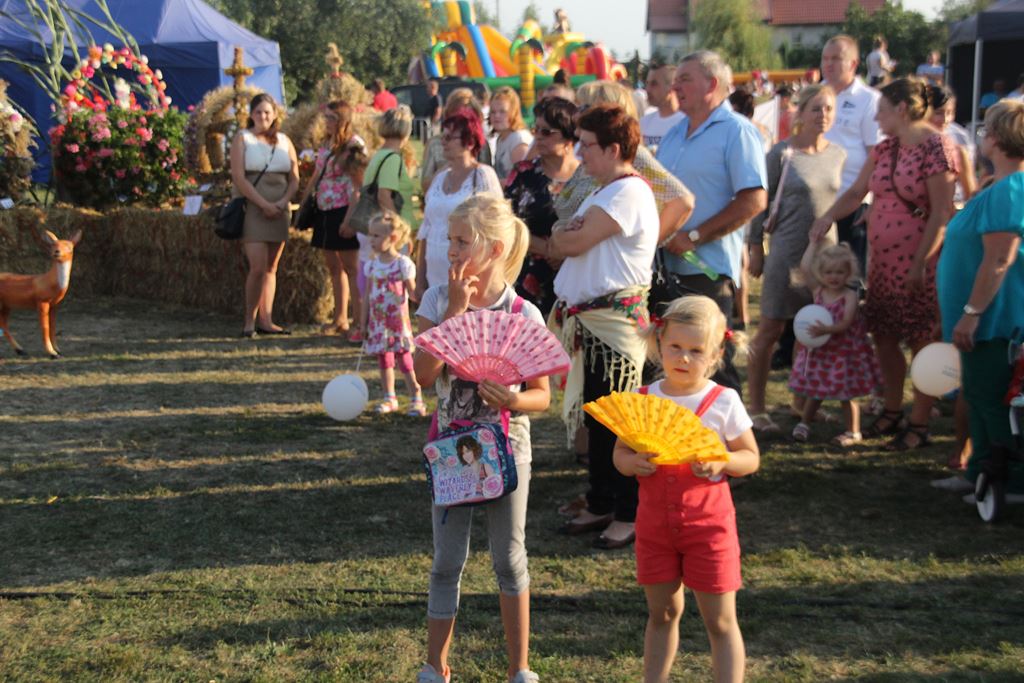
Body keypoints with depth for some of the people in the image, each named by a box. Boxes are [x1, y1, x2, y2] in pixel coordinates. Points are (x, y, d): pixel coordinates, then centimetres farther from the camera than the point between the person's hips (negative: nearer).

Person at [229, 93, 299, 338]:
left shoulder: (284, 141, 12)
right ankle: (249, 320, 0)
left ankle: (265, 320, 9)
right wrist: (264, 204, -15)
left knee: (271, 267, 5)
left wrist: (283, 202, -9)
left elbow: (294, 178, 9)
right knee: (258, 267, -12)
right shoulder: (242, 139, 1)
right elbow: (239, 178, -8)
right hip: (251, 208, -4)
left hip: (279, 210, 4)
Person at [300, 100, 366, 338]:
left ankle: (360, 320, -4)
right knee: (333, 267, 12)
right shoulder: (326, 144, 14)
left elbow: (357, 186, -16)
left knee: (351, 267, -6)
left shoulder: (353, 145, -11)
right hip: (325, 212, 8)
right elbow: (315, 177, 22)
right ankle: (340, 319, 20)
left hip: (344, 212, -8)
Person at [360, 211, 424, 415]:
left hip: (398, 322, -5)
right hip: (378, 323, 5)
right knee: (384, 361, 11)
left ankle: (416, 399, 5)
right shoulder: (371, 265, 6)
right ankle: (389, 398, 22)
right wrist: (363, 322, 11)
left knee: (405, 360, -5)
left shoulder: (403, 264, -9)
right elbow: (368, 296, 11)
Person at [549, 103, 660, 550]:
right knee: (594, 416, 15)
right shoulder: (604, 191, 20)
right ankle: (600, 505, 25)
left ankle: (629, 514, 7)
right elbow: (562, 245, 17)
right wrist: (569, 234, -6)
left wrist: (558, 238, 5)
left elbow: (572, 243, -17)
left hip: (616, 320, -10)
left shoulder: (629, 192, -14)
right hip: (588, 319, 10)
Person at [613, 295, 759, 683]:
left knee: (720, 620, 4)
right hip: (655, 521, 3)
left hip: (708, 523, -3)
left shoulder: (724, 401, -7)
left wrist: (721, 463, -21)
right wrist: (632, 463, -16)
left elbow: (751, 457, -1)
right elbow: (620, 451, 7)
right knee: (662, 613, 16)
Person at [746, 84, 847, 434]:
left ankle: (802, 402, 25)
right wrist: (756, 248, -5)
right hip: (788, 253, -5)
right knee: (770, 330, -1)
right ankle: (756, 408, 7)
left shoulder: (838, 154, 8)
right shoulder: (782, 153, -6)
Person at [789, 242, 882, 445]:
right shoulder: (818, 290, -2)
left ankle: (853, 431, 16)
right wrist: (815, 243, -5)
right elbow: (805, 267, -10)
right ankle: (804, 423, 31)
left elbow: (846, 323, -23)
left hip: (844, 350, -4)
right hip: (819, 349, 4)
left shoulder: (850, 296, -13)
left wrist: (827, 329, -38)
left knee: (846, 393, 4)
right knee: (814, 389, 15)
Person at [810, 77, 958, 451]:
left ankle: (919, 426, 11)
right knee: (883, 336, 13)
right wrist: (828, 217, -6)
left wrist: (920, 263, -19)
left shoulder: (936, 147, -13)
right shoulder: (884, 148, 10)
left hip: (919, 260, -8)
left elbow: (942, 212, -16)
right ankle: (892, 413, 28)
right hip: (882, 258, 8)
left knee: (922, 343, 2)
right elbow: (856, 192, 13)